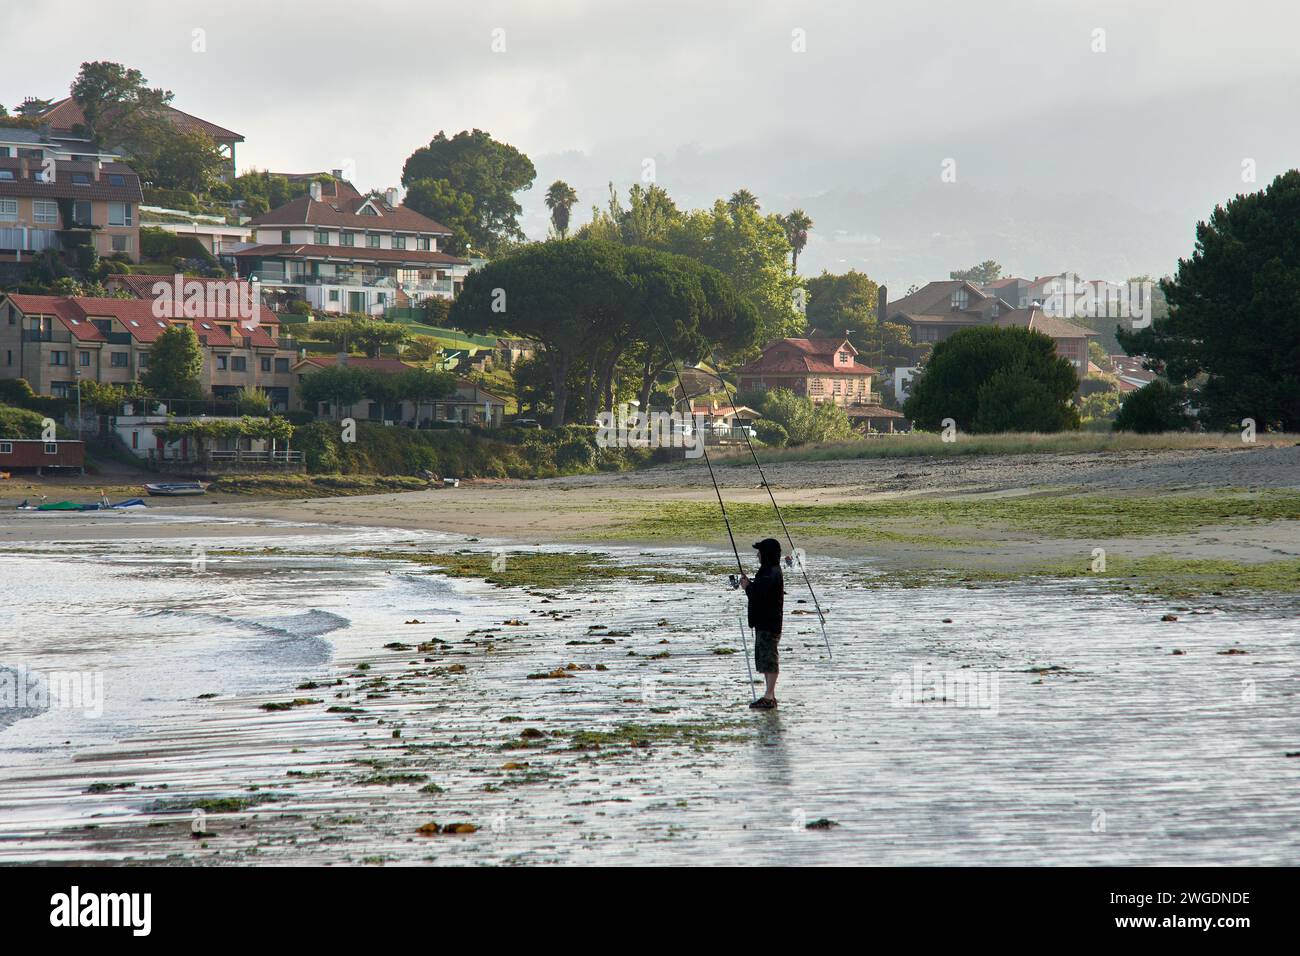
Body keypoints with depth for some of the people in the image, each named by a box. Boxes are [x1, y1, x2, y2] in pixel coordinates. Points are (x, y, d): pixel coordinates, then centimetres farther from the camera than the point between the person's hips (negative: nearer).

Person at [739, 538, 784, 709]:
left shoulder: (772, 573, -17)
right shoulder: (768, 571, 16)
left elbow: (759, 593, -25)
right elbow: (759, 591, 20)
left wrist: (748, 586, -8)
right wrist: (749, 584, 6)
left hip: (769, 623, -11)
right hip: (763, 622, 11)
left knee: (769, 658, -9)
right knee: (765, 658, 14)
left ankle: (769, 697, -10)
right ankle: (770, 696, 18)